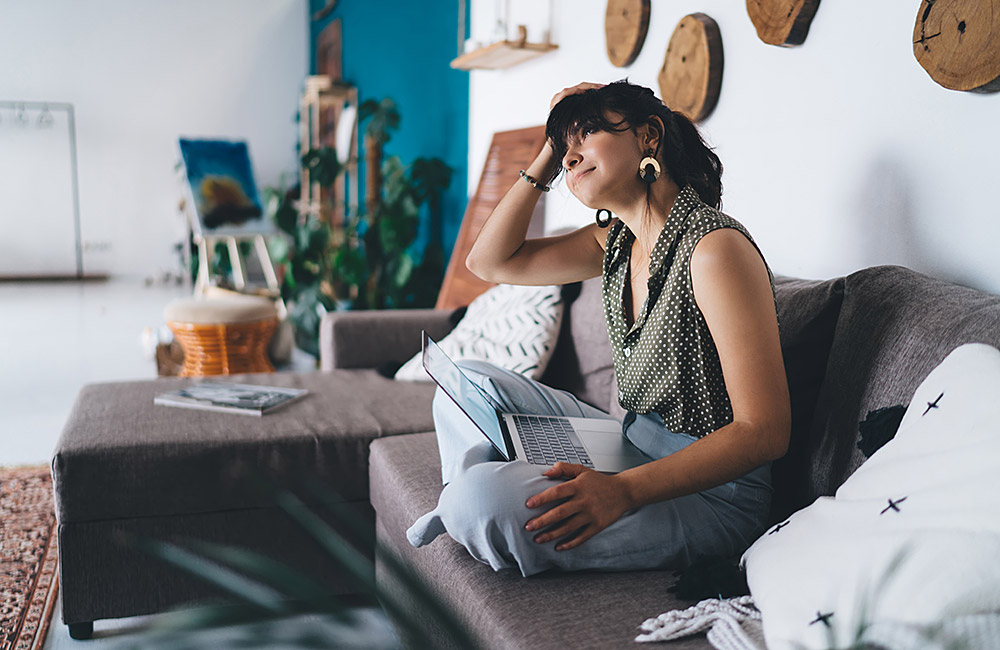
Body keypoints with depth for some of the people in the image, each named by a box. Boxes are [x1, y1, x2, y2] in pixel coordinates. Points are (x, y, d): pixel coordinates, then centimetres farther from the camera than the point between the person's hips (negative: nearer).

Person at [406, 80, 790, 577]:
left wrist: (624, 490, -34)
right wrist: (545, 160, 3)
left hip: (712, 491, -8)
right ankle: (462, 519, 18)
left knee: (483, 497, -25)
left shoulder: (714, 248, -21)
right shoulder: (616, 241, 6)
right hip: (633, 445, 9)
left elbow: (765, 430, -24)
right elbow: (489, 261, 11)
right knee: (467, 380, 9)